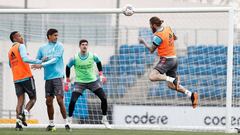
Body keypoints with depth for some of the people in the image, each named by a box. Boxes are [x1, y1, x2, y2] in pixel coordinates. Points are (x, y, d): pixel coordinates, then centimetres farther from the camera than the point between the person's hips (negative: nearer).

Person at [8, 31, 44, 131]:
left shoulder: (10, 51, 18)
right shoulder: (21, 46, -5)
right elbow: (25, 58, -21)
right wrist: (39, 62, -21)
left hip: (16, 79, 6)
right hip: (27, 77, -6)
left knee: (20, 101, 3)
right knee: (33, 98, 5)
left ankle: (18, 122, -11)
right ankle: (24, 114, -19)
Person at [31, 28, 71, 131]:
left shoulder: (59, 46, 0)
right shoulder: (42, 48, 12)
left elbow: (55, 60, -12)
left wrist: (41, 65, -16)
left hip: (57, 76, -4)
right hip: (48, 78, 4)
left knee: (60, 100, -11)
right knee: (48, 101, 2)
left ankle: (66, 123, -4)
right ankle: (51, 124, 11)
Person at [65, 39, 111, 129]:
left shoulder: (92, 56, -7)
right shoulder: (74, 58, -12)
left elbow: (98, 63, 14)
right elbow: (68, 68, 3)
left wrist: (101, 75, 10)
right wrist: (67, 81, 2)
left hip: (93, 81, 2)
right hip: (80, 82, -2)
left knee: (104, 98, -6)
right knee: (73, 101, -18)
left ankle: (104, 119, 12)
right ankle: (69, 119, 2)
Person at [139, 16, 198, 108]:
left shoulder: (158, 36, -17)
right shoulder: (168, 29, 7)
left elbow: (151, 50, -8)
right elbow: (175, 38, 26)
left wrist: (143, 42, 3)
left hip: (166, 59, -9)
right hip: (174, 59, 9)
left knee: (152, 76, -23)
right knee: (171, 85, 15)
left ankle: (174, 79, -29)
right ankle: (191, 95, 5)